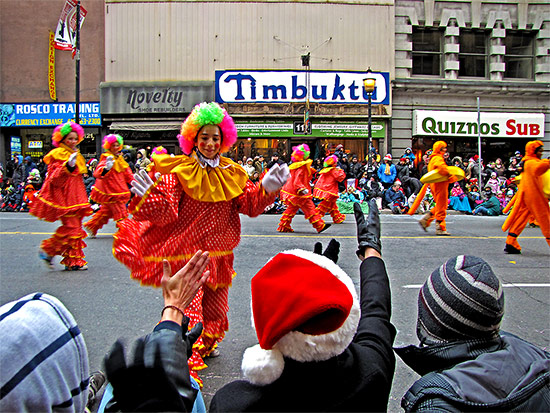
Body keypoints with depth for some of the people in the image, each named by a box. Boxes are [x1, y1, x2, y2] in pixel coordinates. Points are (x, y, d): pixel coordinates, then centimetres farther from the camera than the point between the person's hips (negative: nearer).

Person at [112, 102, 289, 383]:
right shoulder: (179, 171, -9)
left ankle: (206, 345, 47)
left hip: (218, 254, 6)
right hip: (185, 254, -6)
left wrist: (267, 189, -13)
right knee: (187, 310, -9)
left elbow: (250, 205, 3)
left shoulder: (231, 173, 6)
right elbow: (165, 212, -15)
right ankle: (188, 367, 1)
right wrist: (149, 195, -33)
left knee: (215, 306, 22)